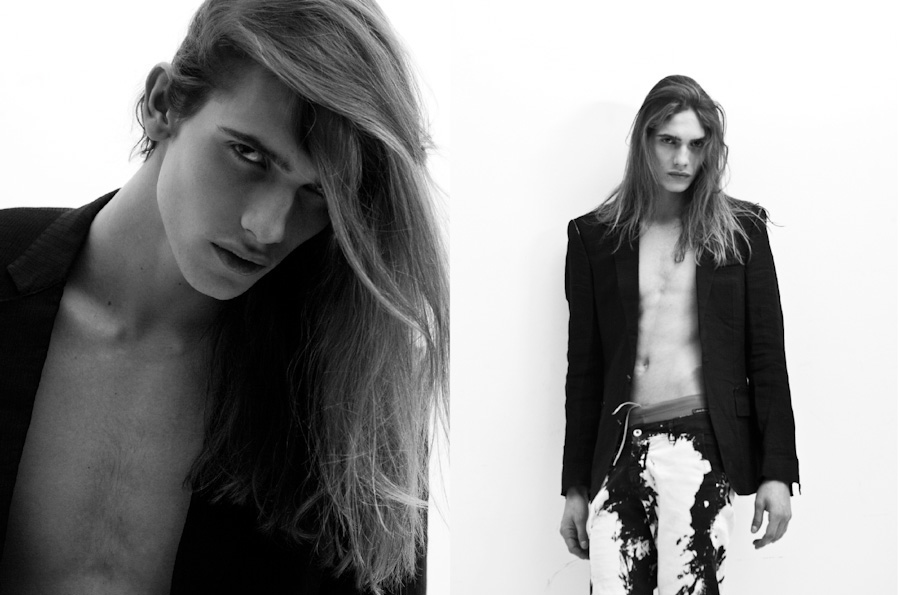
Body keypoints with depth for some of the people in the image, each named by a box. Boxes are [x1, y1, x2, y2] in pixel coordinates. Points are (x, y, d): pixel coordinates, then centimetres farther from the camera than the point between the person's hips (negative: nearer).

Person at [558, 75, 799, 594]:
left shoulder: (740, 230, 10)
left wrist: (778, 471, 2)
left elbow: (767, 356, 8)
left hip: (705, 439, -1)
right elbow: (584, 368, 11)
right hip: (620, 447, 1)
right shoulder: (595, 237, 11)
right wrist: (576, 485, 10)